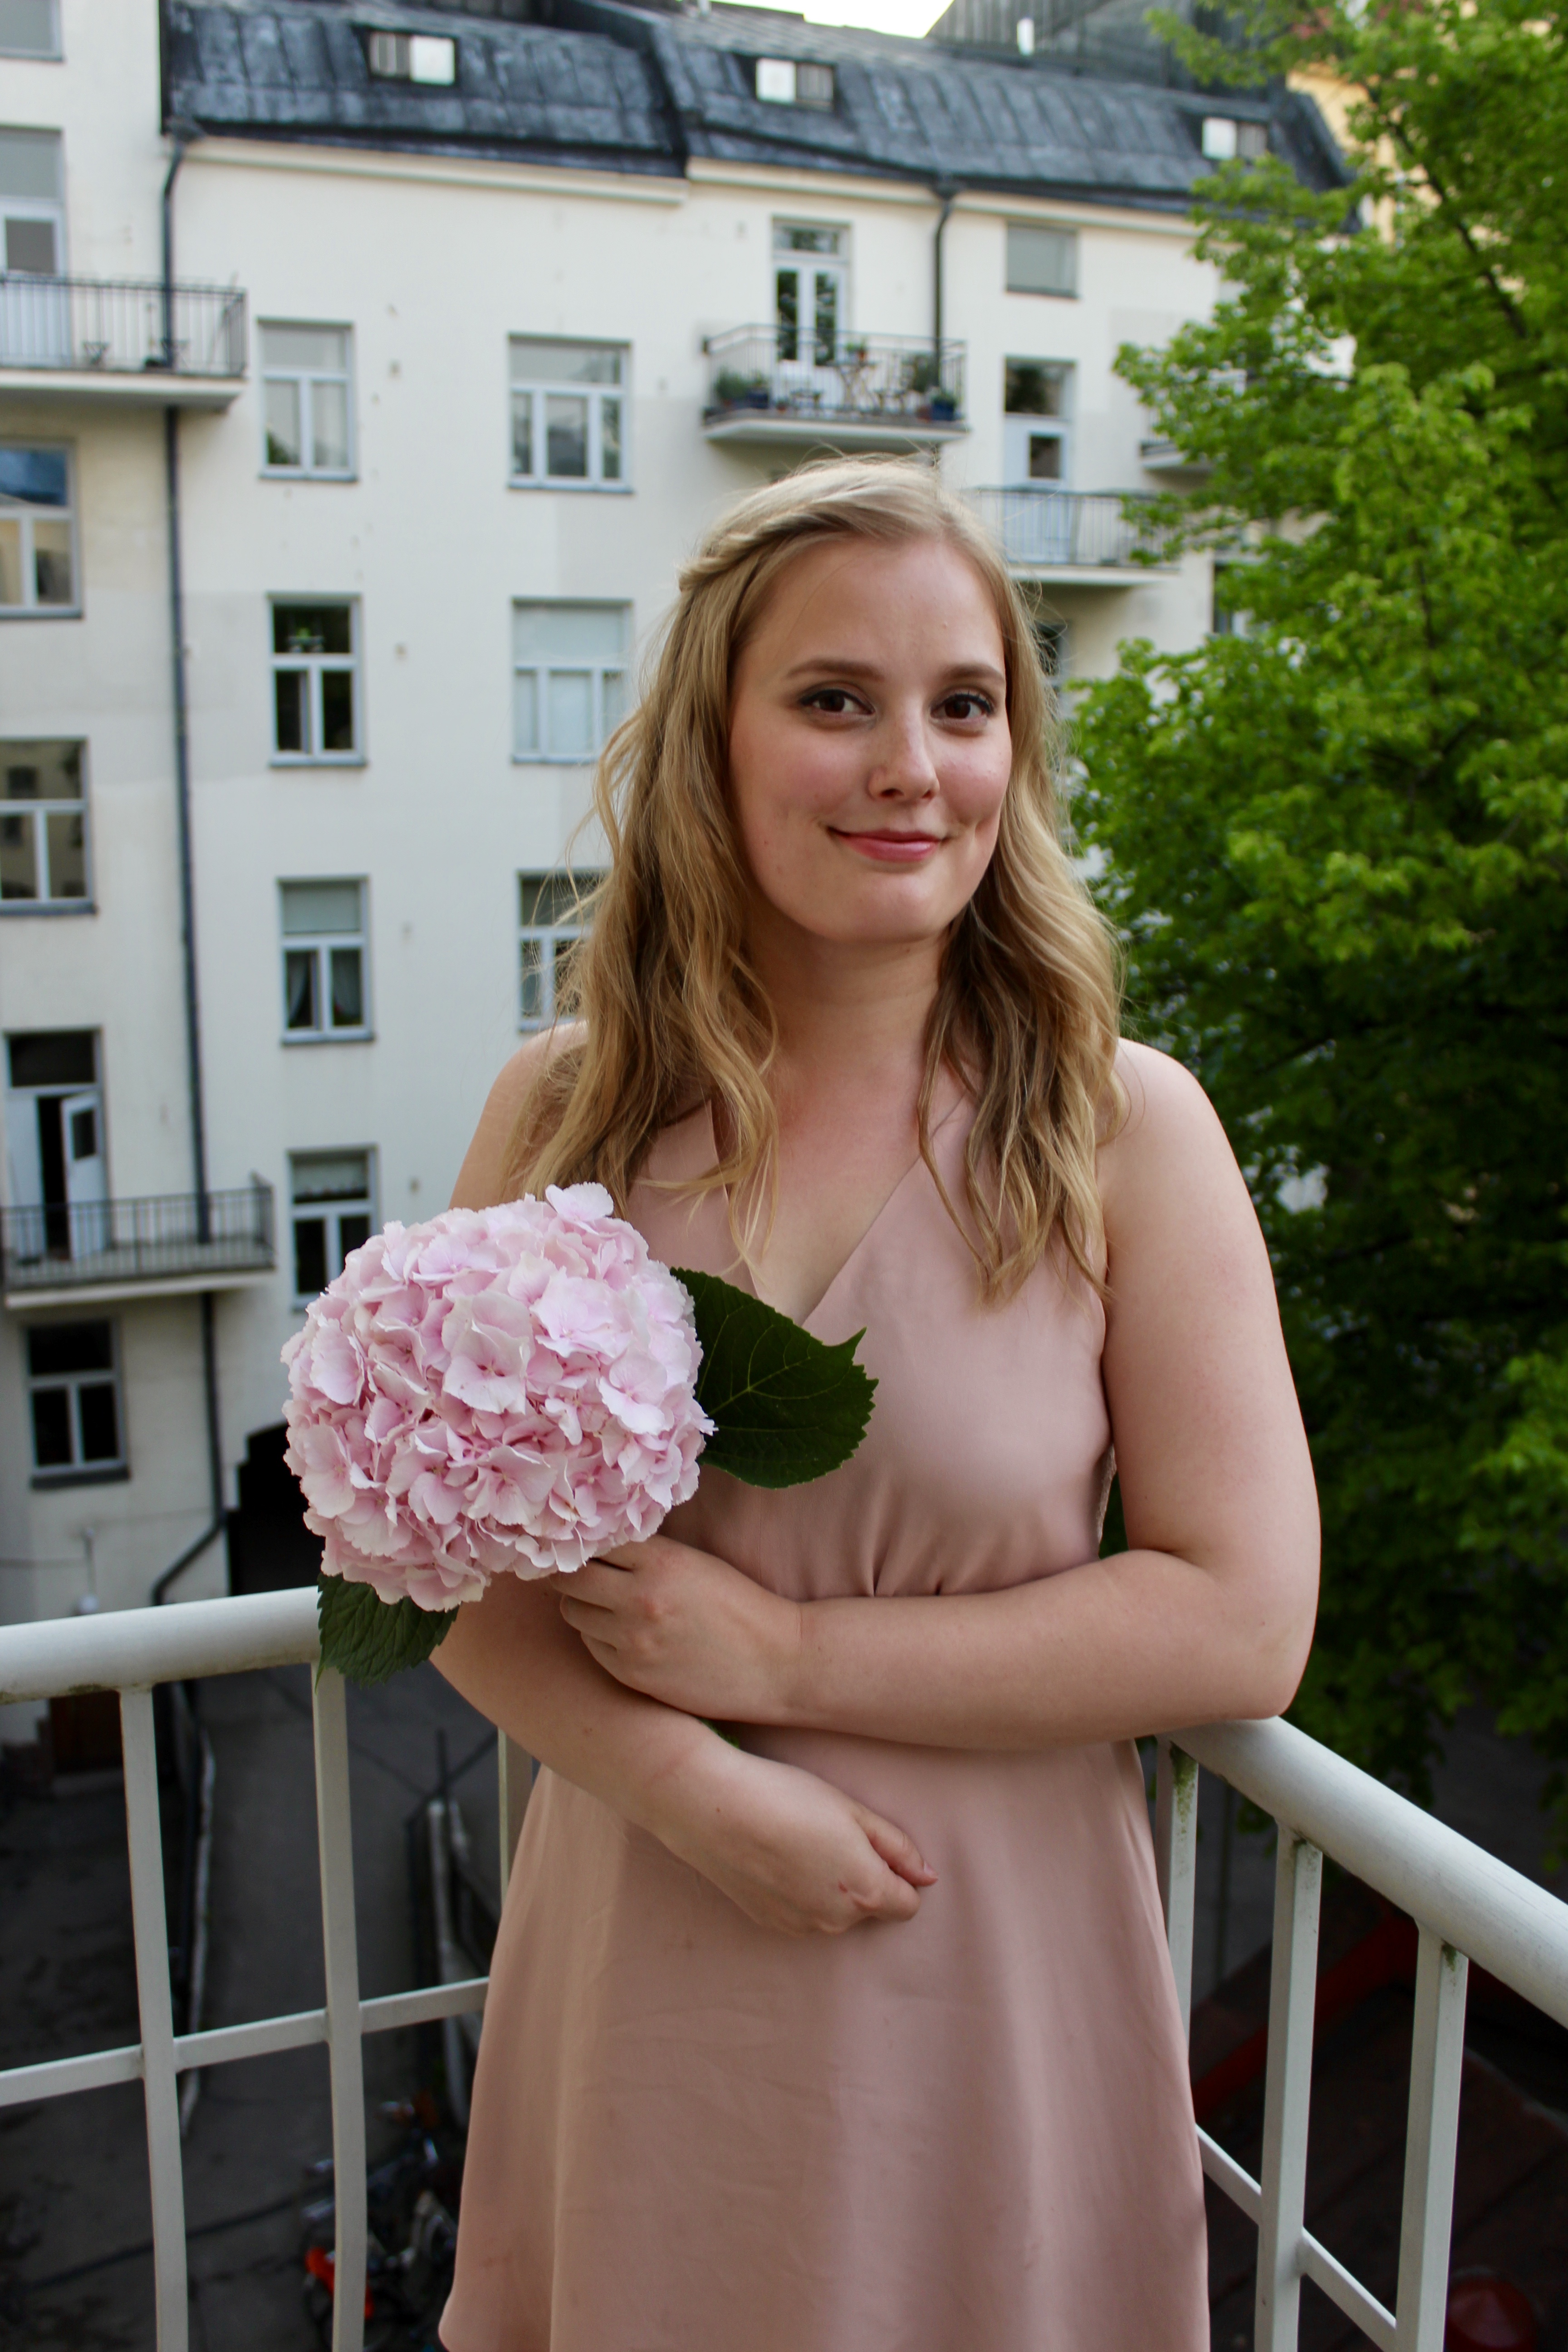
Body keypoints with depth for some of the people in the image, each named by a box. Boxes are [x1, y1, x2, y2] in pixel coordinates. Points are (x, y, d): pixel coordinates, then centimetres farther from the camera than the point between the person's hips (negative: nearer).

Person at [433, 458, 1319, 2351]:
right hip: (639, 1955, 2)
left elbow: (1244, 1621, -13)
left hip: (989, 1968, -1)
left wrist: (783, 1652, -17)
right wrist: (690, 1784, -17)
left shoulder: (1120, 1128, -11)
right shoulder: (566, 1109, -5)